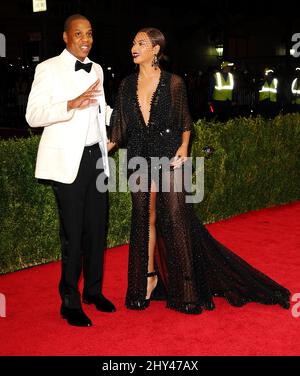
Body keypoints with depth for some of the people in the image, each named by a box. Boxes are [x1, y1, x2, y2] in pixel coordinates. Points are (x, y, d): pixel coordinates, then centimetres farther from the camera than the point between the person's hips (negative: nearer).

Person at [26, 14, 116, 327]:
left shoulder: (96, 70, 15)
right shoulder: (49, 69, -5)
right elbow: (33, 115, -13)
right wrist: (72, 104, -24)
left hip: (96, 157, 6)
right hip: (68, 160, -6)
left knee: (97, 228, 12)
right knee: (72, 234, -2)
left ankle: (93, 290, 28)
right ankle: (70, 303, 11)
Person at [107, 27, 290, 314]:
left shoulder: (173, 83, -2)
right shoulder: (127, 85, 8)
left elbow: (185, 122, 4)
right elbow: (121, 126, 8)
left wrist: (183, 146, -11)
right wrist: (106, 146, -4)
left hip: (167, 156, -4)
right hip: (138, 158, 4)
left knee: (176, 218, -4)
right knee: (145, 218, 9)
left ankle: (185, 290, 7)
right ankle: (149, 276, 22)